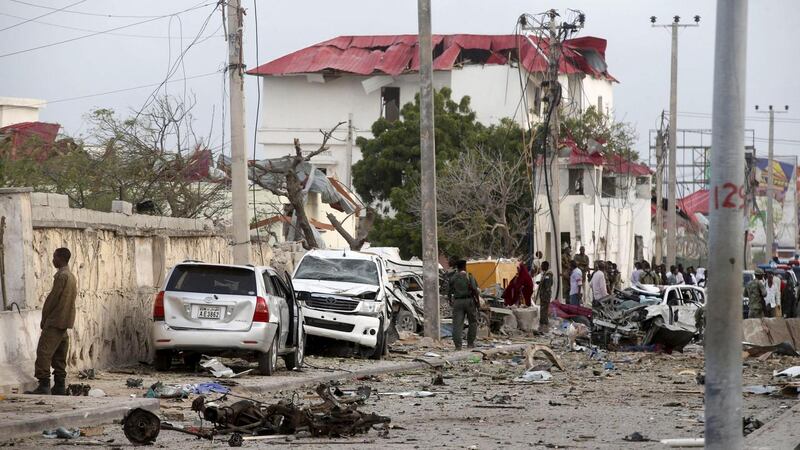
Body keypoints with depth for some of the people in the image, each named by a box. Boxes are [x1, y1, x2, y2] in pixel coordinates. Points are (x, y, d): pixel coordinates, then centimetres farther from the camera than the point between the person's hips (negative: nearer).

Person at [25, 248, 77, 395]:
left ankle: (44, 386, -19)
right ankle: (60, 386, 10)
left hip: (55, 322, -10)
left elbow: (52, 298, -15)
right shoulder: (72, 277, 16)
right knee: (59, 356, 11)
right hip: (65, 322, 10)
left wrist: (44, 318, -5)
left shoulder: (61, 275, -13)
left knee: (44, 352, -12)